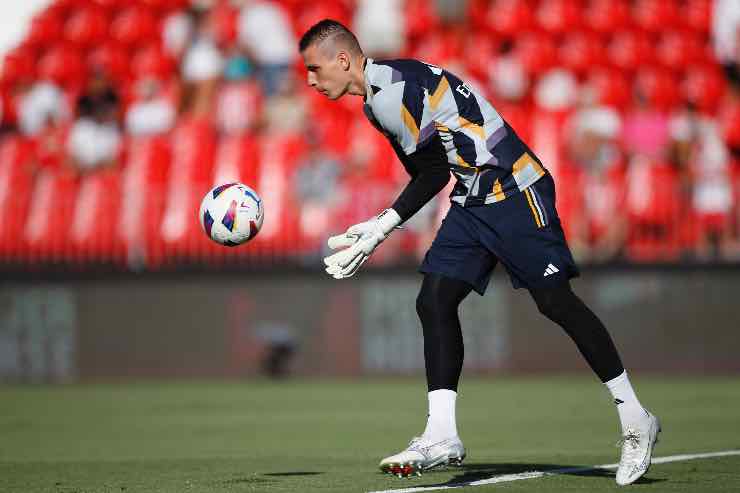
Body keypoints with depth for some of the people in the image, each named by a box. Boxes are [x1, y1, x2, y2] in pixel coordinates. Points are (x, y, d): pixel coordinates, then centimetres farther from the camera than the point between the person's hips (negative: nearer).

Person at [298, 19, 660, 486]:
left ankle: (635, 420, 1)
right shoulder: (380, 93, 14)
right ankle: (442, 436, -5)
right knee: (434, 302, -2)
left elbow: (434, 174, -16)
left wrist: (379, 231, -11)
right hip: (473, 201, 10)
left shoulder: (391, 88, -17)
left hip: (514, 190, -10)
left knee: (556, 302, -8)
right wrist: (379, 227, 10)